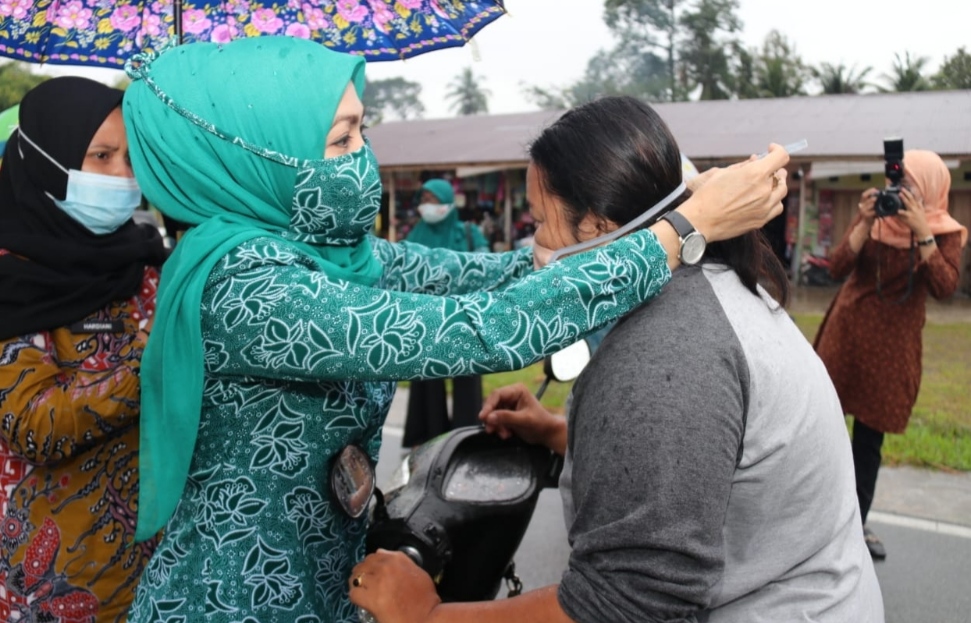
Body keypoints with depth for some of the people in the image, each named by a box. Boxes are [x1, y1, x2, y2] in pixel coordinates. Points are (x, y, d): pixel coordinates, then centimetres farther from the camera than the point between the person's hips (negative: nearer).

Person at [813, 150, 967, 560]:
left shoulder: (946, 234, -3)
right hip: (844, 336, 0)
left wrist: (922, 233, -24)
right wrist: (864, 225, -22)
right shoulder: (873, 219, -1)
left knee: (870, 440, 9)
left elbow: (944, 289, -19)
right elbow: (837, 269, -11)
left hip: (893, 347, 0)